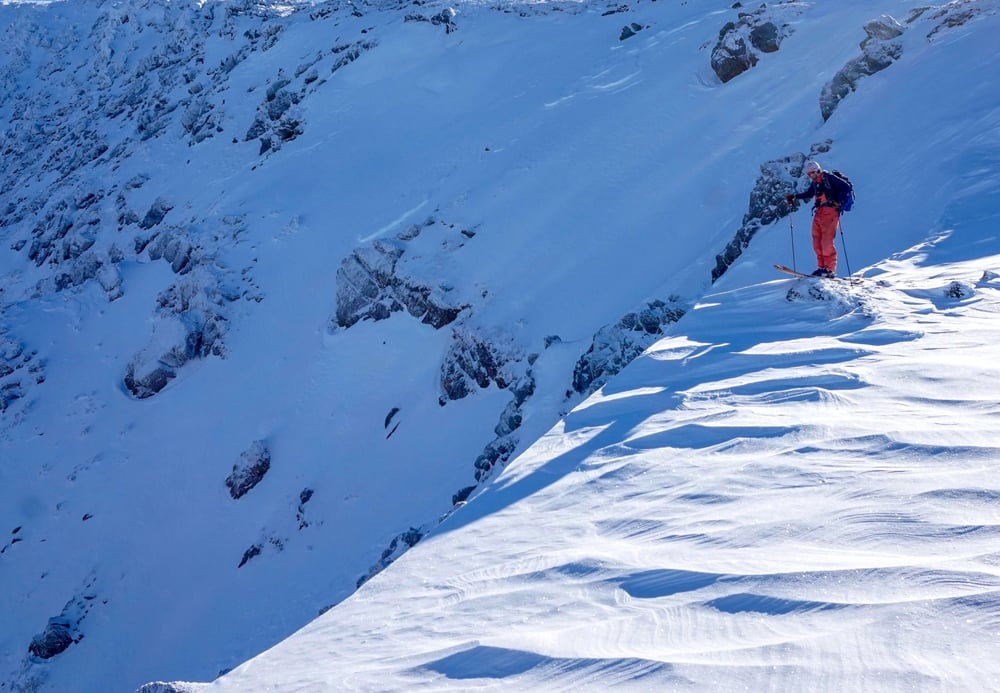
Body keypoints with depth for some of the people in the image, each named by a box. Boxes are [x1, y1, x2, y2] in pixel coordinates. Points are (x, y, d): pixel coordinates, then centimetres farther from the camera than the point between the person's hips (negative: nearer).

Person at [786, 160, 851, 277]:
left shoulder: (828, 178, -4)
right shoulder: (814, 183, 19)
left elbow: (845, 187, -10)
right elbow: (809, 193, 37)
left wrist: (838, 201, -18)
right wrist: (795, 196, 29)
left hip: (830, 211, -8)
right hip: (819, 212, 8)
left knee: (827, 241, -13)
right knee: (817, 241, 2)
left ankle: (830, 269, -10)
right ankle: (822, 267, 7)